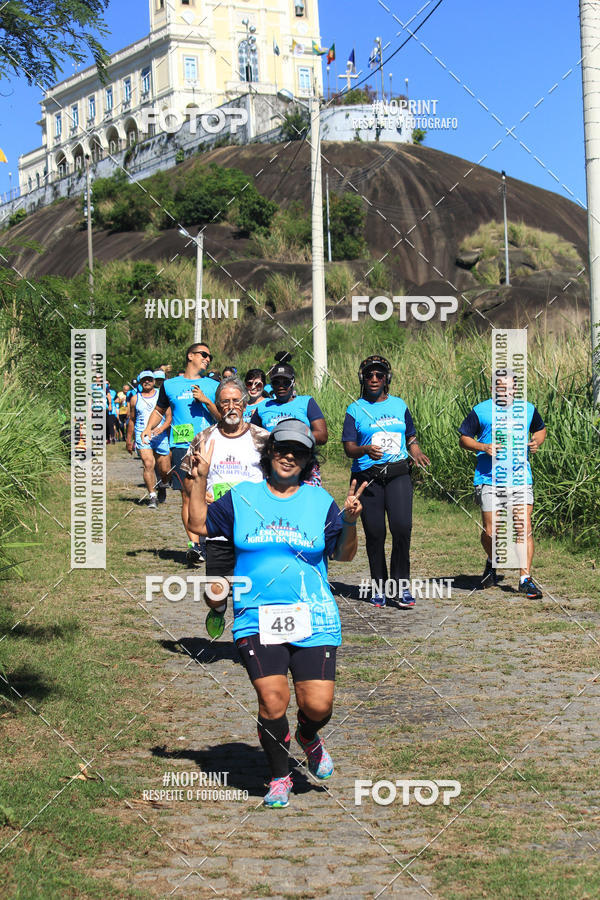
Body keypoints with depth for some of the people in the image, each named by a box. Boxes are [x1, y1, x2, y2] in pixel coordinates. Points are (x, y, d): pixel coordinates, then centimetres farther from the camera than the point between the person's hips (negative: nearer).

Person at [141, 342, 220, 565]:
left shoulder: (213, 386, 10)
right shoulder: (170, 385, 12)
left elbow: (222, 417, 4)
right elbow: (159, 410, 27)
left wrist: (206, 400, -9)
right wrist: (149, 427, 10)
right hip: (181, 447, 0)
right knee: (187, 497, -5)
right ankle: (194, 544, -5)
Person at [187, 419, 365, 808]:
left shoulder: (320, 501, 8)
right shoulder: (242, 497, 10)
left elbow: (344, 554, 9)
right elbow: (200, 523, 17)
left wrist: (350, 521, -8)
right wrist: (200, 478, 8)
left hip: (313, 619, 0)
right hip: (257, 618, 0)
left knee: (318, 705, -7)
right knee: (272, 700, -12)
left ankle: (309, 737, 32)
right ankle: (280, 777, 12)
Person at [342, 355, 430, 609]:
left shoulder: (399, 405, 15)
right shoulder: (355, 410, 6)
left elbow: (411, 437, 22)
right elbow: (348, 447, 0)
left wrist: (416, 452, 0)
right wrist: (366, 450, -21)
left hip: (398, 474, 1)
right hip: (368, 476, -1)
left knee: (402, 527, -13)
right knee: (375, 533, -1)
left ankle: (402, 586, -4)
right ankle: (378, 587, 13)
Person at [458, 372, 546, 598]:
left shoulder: (528, 410, 8)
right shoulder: (481, 411, 0)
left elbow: (540, 429, 26)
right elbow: (463, 439, 6)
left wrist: (537, 442, 4)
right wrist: (484, 448, -11)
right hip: (489, 479, -1)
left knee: (525, 528, -9)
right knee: (490, 532, 1)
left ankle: (525, 579, -3)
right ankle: (492, 563, 33)